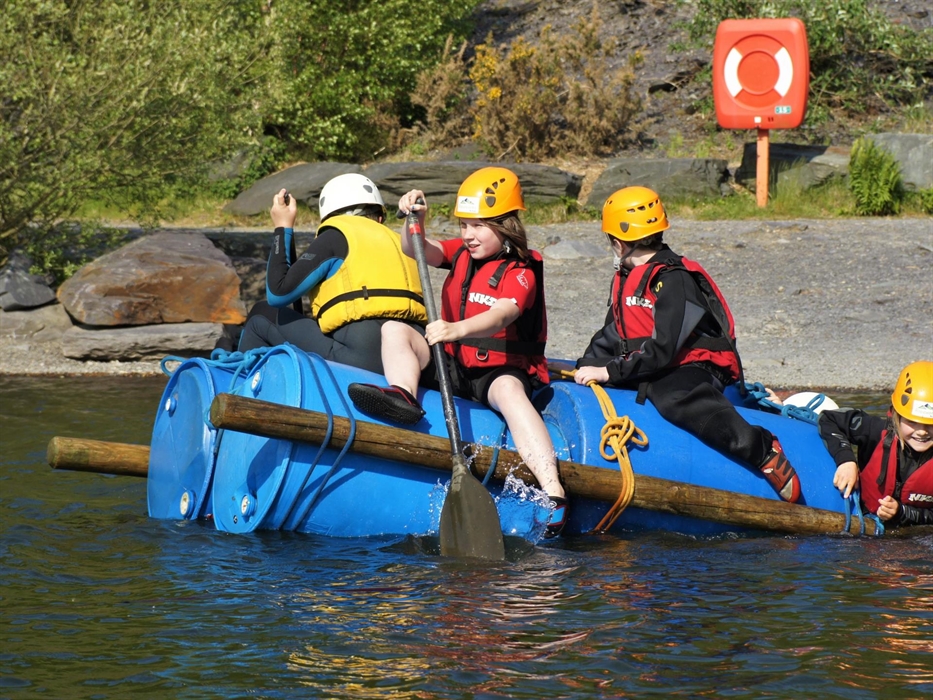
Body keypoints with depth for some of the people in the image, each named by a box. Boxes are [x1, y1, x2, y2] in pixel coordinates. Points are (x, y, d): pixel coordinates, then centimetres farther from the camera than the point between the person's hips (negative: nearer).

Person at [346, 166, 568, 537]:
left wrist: (457, 330, -48)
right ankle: (403, 393, -40)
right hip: (455, 365, 6)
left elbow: (503, 314, -30)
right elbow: (419, 251, -2)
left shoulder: (521, 272, -11)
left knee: (509, 391, -40)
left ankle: (552, 490, -53)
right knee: (395, 329, -9)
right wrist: (414, 222, -25)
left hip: (502, 370, -6)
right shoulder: (461, 253, 11)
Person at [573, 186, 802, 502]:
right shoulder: (626, 278, 17)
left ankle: (765, 452, -37)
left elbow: (662, 351, -21)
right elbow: (611, 336, 24)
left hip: (692, 368, -9)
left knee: (676, 399, -43)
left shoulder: (674, 280, -14)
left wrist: (609, 371, -19)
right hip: (643, 374, 9)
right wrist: (586, 367, 8)